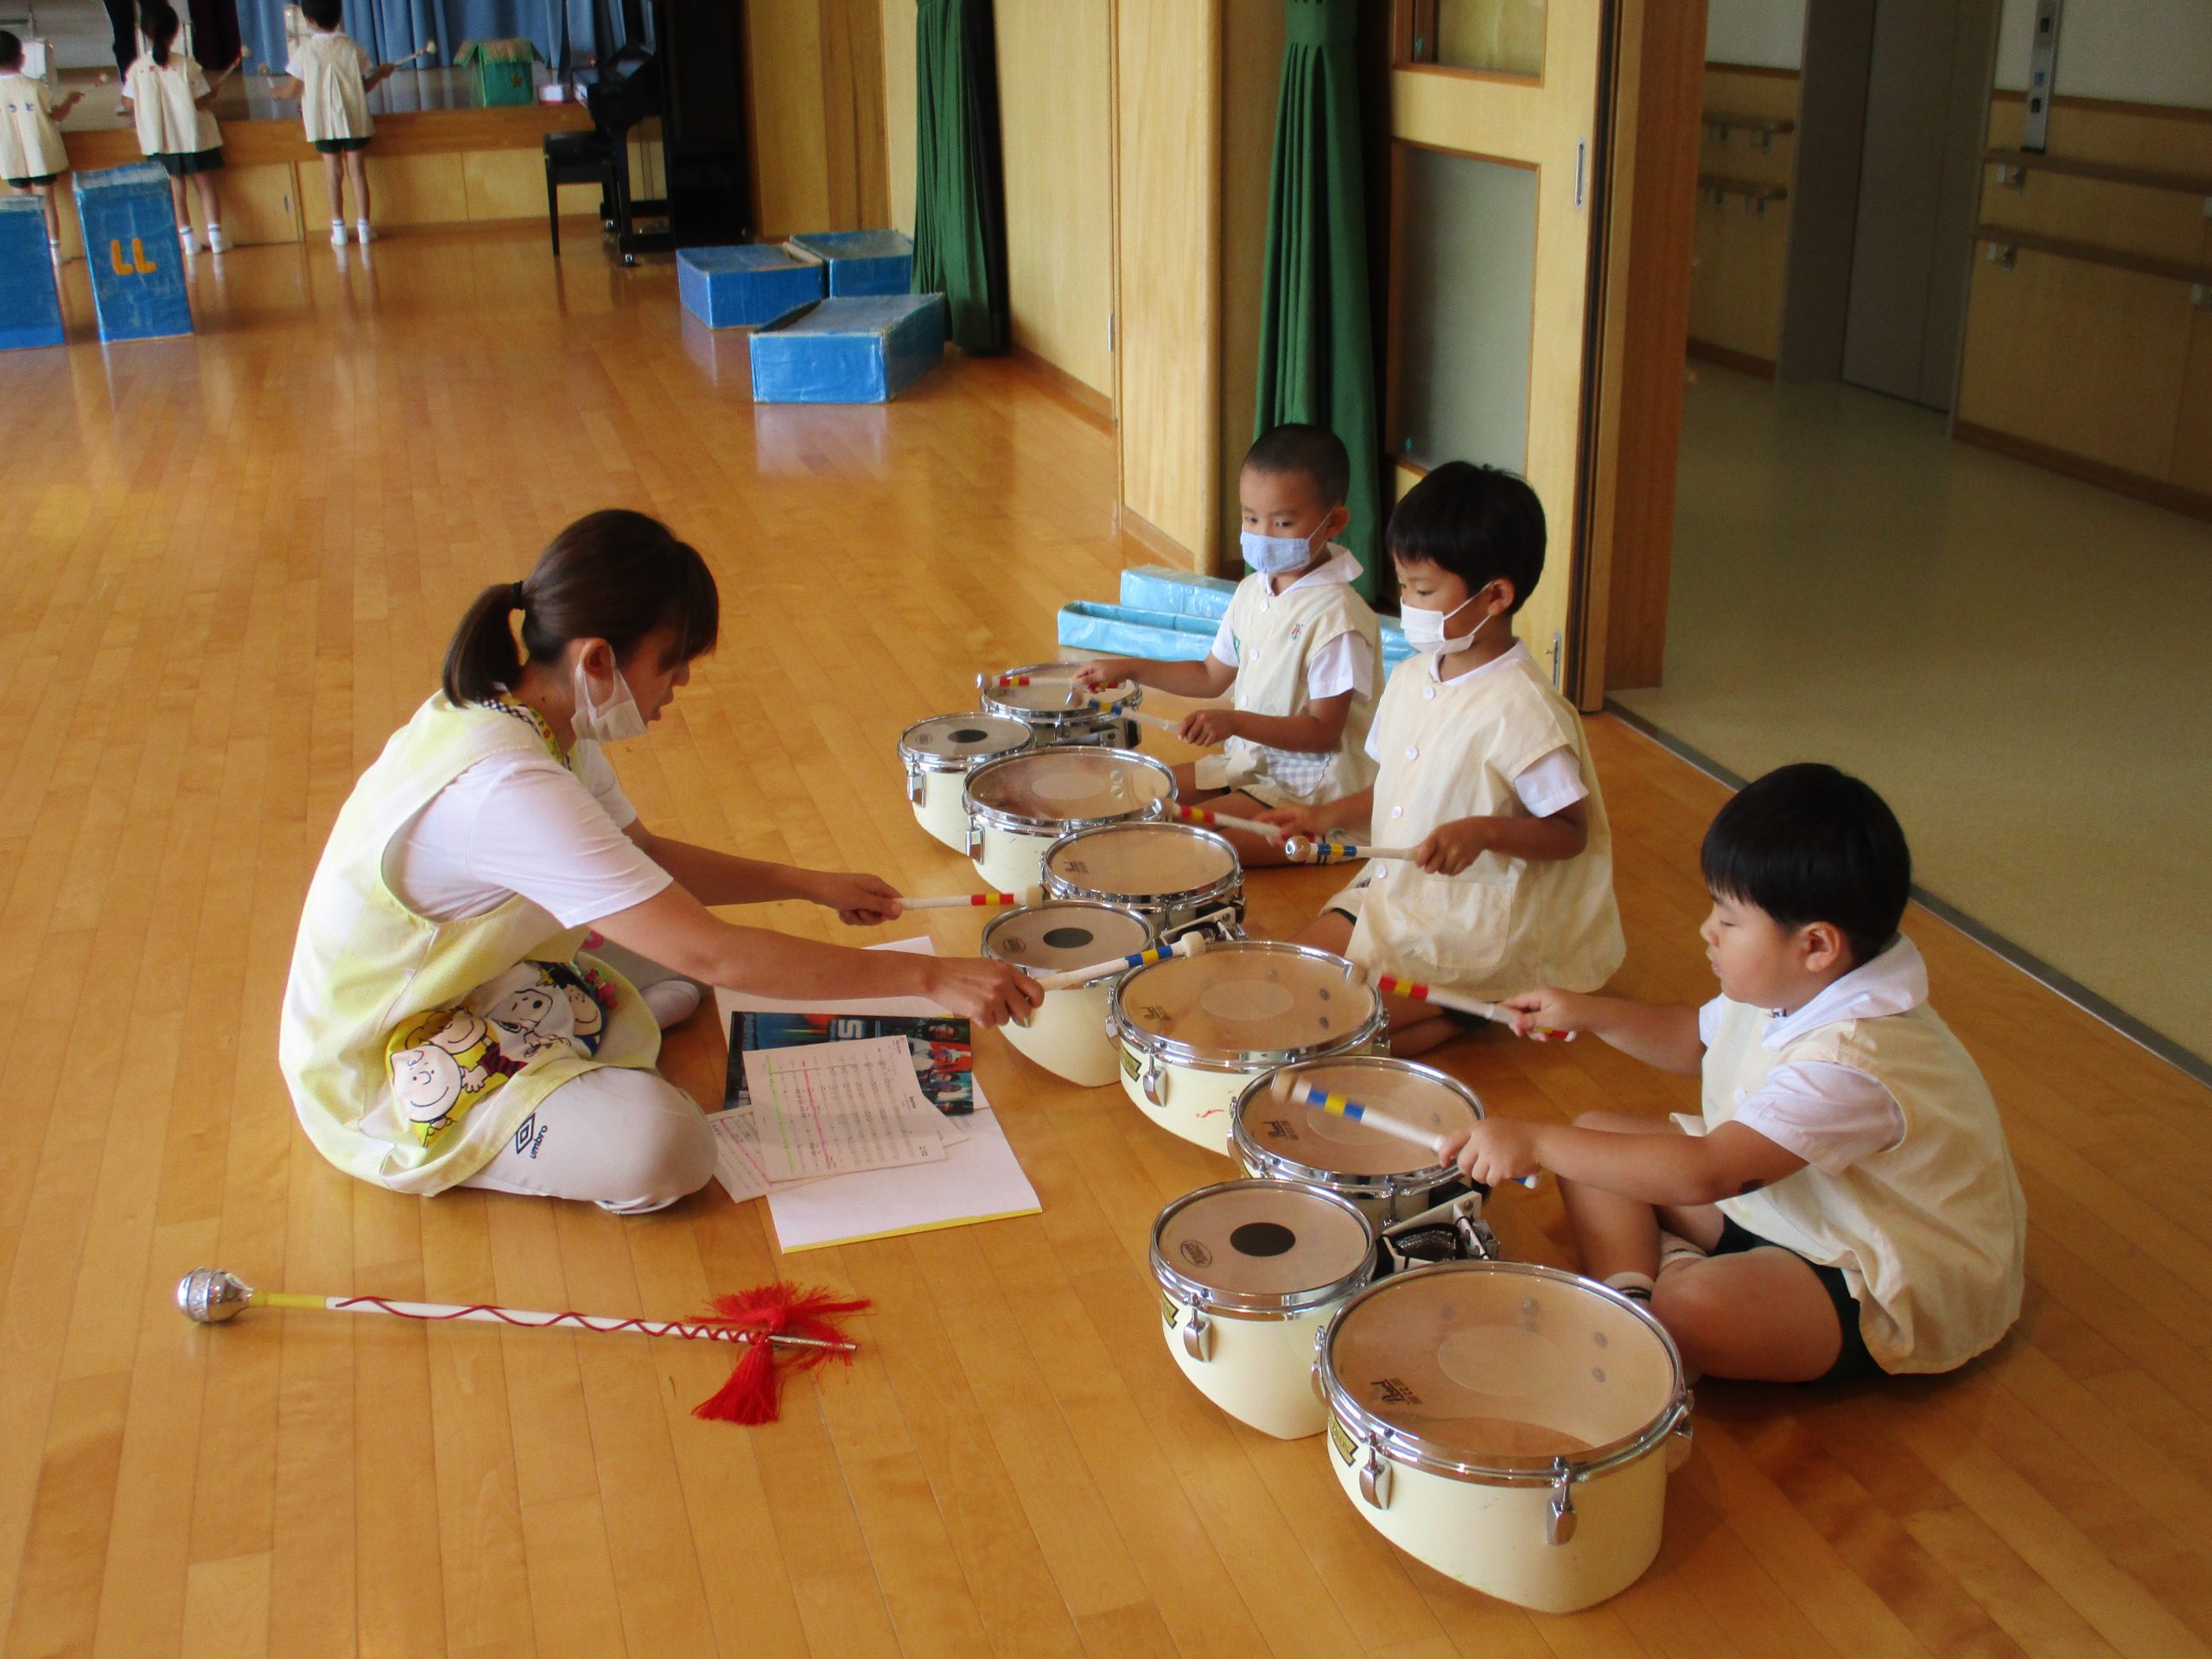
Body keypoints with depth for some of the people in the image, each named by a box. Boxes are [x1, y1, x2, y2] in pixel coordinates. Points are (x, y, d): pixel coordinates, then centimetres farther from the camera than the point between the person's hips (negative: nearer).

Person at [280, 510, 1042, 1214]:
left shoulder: (532, 715, -4)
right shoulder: (507, 787, -34)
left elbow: (645, 856, 12)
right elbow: (710, 953, -35)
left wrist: (810, 884, 3)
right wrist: (928, 977, -31)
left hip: (466, 984, 9)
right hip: (384, 1076, -9)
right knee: (664, 1150, -27)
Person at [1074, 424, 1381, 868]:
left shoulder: (1337, 617, -21)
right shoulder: (1253, 590, 5)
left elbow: (1323, 731, -21)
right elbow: (1212, 676, 18)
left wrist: (1234, 722, -30)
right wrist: (1129, 668, 9)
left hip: (1306, 789, -9)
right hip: (1247, 760, 9)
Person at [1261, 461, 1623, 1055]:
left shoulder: (1523, 710, -23)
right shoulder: (1412, 678, 3)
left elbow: (1571, 832, -17)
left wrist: (1483, 830, -32)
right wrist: (1328, 814, 4)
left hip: (1477, 929, -8)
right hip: (1394, 891, 9)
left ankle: (1474, 1009, 4)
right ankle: (1453, 1002, 11)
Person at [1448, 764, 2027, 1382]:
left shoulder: (1852, 1063, -35)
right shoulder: (1796, 989, -5)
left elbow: (1708, 1173, -41)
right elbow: (1696, 1040, 16)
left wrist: (1538, 1143, -39)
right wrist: (1591, 1013, 0)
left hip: (1885, 1291, -10)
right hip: (1790, 1194, 10)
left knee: (1694, 1307, -38)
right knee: (1598, 1133, 3)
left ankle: (1670, 1275, -7)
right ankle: (1629, 1297, -12)